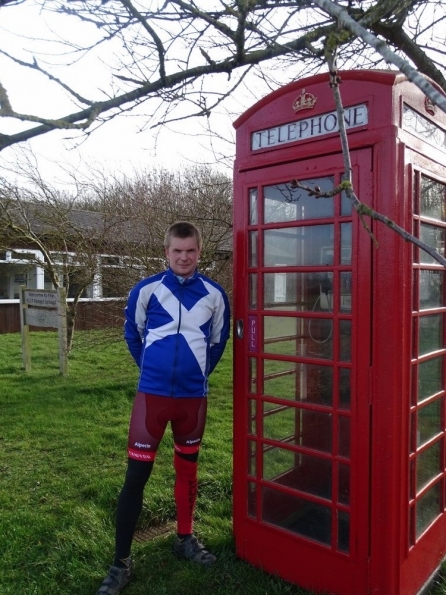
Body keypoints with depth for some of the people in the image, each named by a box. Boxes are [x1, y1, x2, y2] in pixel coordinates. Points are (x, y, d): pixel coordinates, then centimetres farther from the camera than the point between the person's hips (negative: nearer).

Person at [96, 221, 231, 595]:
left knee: (187, 469, 17)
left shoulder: (215, 295, 0)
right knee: (136, 474, 0)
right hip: (152, 394, -2)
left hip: (194, 397, 2)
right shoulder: (146, 290, -5)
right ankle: (122, 561, 15)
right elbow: (133, 334, 10)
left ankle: (185, 538, 37)